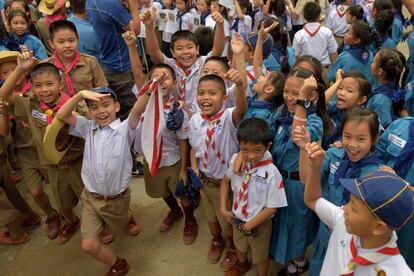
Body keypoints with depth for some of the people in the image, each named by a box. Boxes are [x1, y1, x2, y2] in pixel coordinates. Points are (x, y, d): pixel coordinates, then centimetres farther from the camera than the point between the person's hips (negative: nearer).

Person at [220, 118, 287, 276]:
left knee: (260, 256, 24)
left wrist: (250, 225, -17)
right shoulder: (236, 160, -18)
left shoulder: (271, 173, -33)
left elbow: (272, 207, -23)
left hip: (259, 223, -5)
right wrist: (223, 209, -4)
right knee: (240, 246, 34)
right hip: (237, 218, 5)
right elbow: (226, 180, 1)